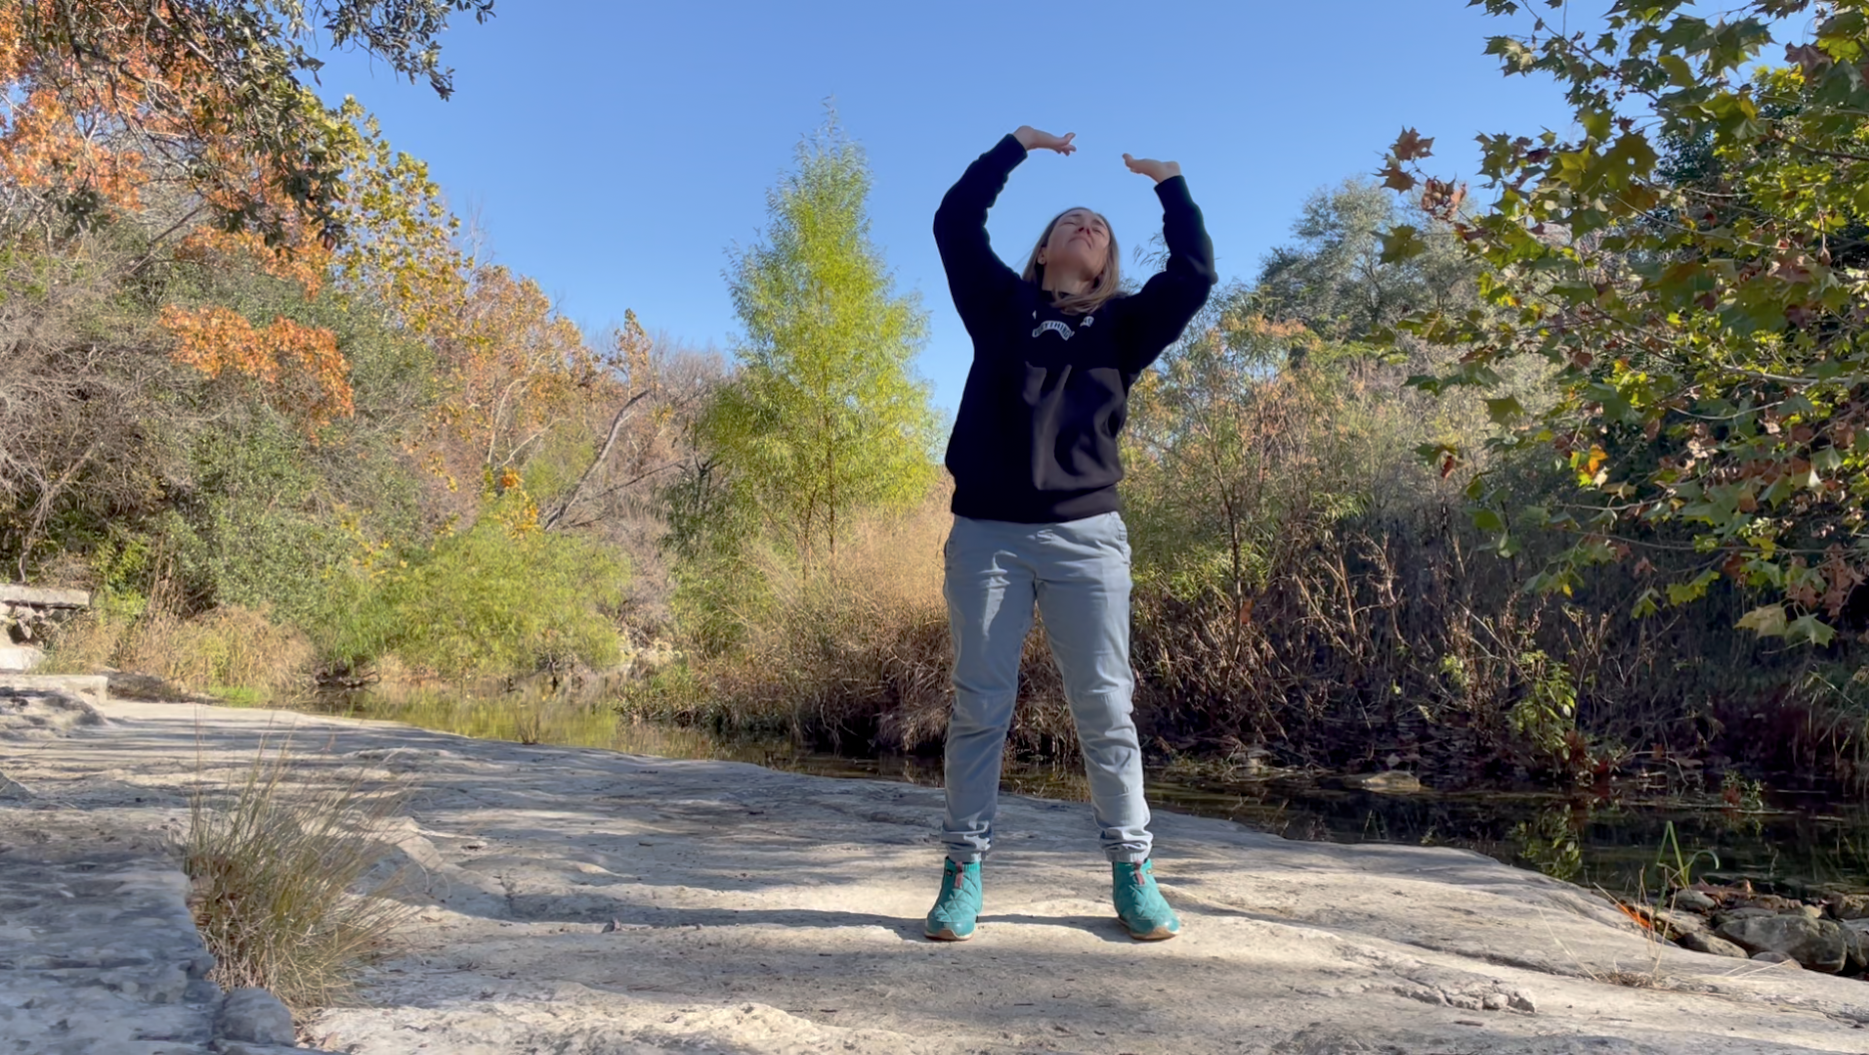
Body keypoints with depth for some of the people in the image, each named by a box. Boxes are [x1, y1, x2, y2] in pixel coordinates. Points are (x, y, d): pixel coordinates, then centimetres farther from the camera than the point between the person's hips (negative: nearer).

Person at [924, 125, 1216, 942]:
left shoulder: (1123, 325, 14)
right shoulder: (1001, 306, 14)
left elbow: (1193, 276, 2)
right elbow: (955, 222, 8)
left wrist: (1168, 184, 9)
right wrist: (1019, 145, 14)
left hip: (1087, 538, 1)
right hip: (986, 534, 0)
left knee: (1105, 709, 1)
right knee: (979, 707, 2)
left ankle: (1132, 871, 12)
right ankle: (964, 869, 10)